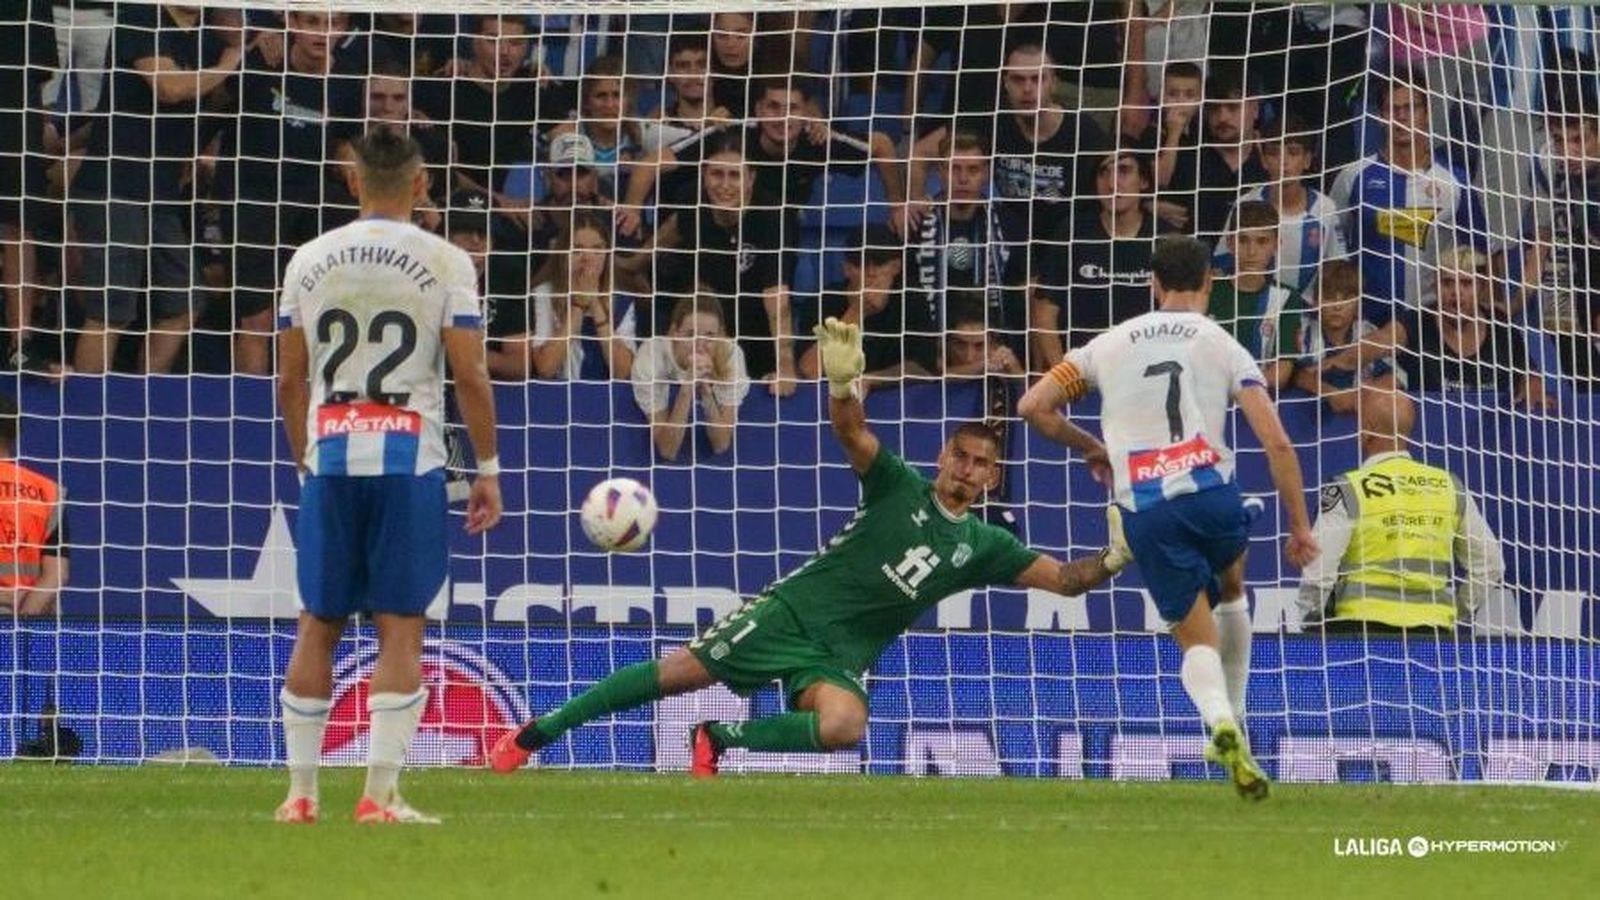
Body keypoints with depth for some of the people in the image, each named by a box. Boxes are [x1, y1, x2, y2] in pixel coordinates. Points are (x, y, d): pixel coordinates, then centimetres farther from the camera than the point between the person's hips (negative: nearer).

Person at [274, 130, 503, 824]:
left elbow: (289, 380, 10)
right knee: (400, 629, -1)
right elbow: (469, 378, -5)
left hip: (331, 460, 3)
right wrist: (487, 469, 3)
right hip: (409, 460, -3)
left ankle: (300, 791, 11)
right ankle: (380, 794, -5)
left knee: (318, 625, 10)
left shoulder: (311, 259, 7)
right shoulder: (444, 263, -2)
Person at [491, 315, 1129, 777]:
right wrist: (843, 385, -39)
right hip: (793, 609, -2)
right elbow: (852, 433, -16)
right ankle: (537, 733, -1)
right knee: (681, 671, -12)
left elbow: (1064, 579, 5)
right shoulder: (900, 488, 1)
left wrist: (1115, 559, -16)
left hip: (841, 655, 2)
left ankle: (722, 739, -10)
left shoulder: (983, 546, 8)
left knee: (843, 726, -32)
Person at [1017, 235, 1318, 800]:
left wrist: (1090, 450, 30)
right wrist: (1299, 526, 9)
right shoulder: (1223, 346, 10)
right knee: (1231, 590, 31)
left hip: (1142, 510, 0)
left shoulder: (1111, 343, 16)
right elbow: (1277, 443, 2)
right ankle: (1235, 720, 25)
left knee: (1198, 638, 5)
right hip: (1209, 488, 0)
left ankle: (1221, 722, -26)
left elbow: (1033, 407, 14)